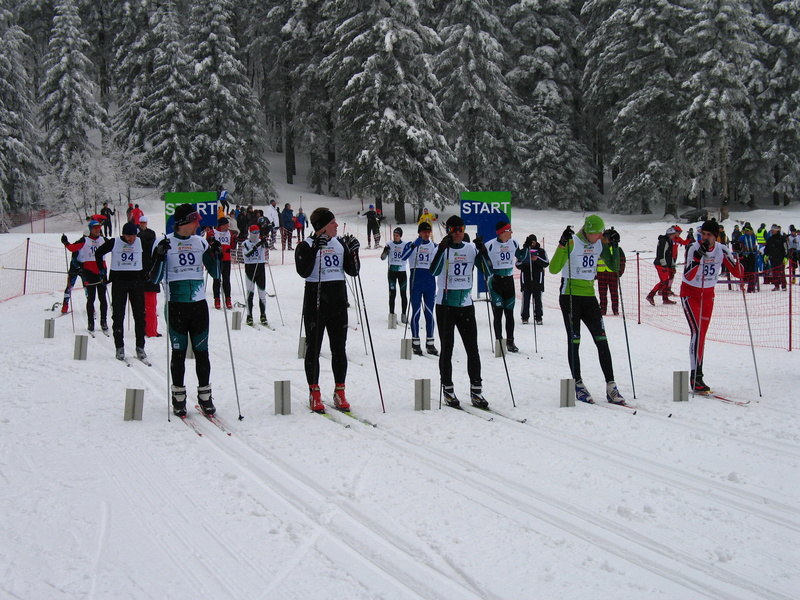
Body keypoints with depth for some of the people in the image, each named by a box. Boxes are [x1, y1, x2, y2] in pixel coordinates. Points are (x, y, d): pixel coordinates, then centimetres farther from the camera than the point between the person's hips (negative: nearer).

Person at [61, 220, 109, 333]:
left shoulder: (103, 240, 10)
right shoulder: (84, 241, 1)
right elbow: (73, 248, -8)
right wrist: (66, 243, -18)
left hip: (101, 272, 3)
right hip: (89, 272, -3)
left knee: (103, 298, 3)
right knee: (91, 298, -1)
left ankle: (103, 322, 10)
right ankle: (91, 322, 5)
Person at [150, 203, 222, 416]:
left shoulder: (201, 243, 6)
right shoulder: (165, 244, -4)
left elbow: (215, 274, 9)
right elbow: (155, 278, -8)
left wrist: (216, 255, -6)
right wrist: (160, 256, -22)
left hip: (199, 305, 3)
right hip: (176, 306, -3)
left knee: (202, 352, 6)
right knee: (178, 352, 4)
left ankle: (205, 396, 16)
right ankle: (178, 397, 15)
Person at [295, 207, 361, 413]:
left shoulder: (340, 244, 10)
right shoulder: (306, 246, -5)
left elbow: (353, 271, 8)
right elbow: (303, 272, -19)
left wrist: (353, 252, -6)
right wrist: (315, 249, -25)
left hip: (338, 301, 4)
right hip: (315, 301, -4)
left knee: (339, 348, 6)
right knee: (313, 348, 2)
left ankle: (339, 392, 14)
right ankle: (314, 393, 9)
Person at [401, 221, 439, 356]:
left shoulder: (434, 246, 10)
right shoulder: (411, 244, 0)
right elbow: (403, 257, -17)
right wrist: (414, 245, -29)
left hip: (430, 282, 3)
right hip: (416, 282, -3)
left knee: (429, 313, 5)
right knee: (416, 312, -1)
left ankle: (430, 343, 10)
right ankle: (415, 343, 5)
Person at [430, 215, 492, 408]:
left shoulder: (472, 248, 5)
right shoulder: (442, 249, -3)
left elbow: (488, 272, -1)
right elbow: (434, 270, -21)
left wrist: (482, 251, -15)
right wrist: (442, 248, -32)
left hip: (466, 305, 3)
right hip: (445, 304, -2)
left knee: (472, 349, 1)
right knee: (447, 349, 3)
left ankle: (476, 390, 7)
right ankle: (447, 390, 12)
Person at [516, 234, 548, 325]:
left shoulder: (541, 251, 7)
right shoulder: (523, 251, 7)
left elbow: (546, 263, -1)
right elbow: (517, 265, 7)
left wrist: (537, 259, -16)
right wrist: (524, 262, -14)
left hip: (538, 278, 0)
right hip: (526, 278, 0)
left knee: (537, 298, 1)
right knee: (526, 298, -1)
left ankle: (538, 317, 6)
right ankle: (525, 317, 6)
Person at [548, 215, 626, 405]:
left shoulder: (600, 244, 4)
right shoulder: (572, 242, -13)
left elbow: (614, 267, 10)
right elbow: (554, 269, -20)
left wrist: (614, 246, -2)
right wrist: (562, 244, -30)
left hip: (589, 297, 5)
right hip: (570, 297, -5)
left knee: (602, 340, -2)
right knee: (574, 341, -2)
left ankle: (611, 387, -1)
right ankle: (578, 385, 8)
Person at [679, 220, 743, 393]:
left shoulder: (721, 250, -9)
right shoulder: (694, 248, -21)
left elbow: (738, 273, -8)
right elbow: (688, 276, -33)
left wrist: (735, 260, -27)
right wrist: (698, 257, -45)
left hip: (708, 295, 5)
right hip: (690, 293, -5)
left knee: (702, 334, 9)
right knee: (697, 332, -18)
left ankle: (696, 377, 17)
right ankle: (696, 376, -20)